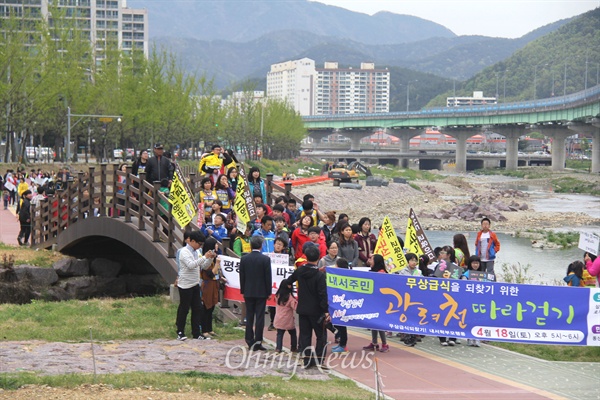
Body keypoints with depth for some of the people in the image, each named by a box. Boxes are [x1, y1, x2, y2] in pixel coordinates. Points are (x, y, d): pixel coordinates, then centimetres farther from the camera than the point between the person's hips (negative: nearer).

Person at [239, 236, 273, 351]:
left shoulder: (244, 259, -2)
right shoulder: (265, 259, -10)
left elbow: (242, 276, 3)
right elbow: (268, 277, -7)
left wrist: (243, 291, 12)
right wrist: (269, 292, 2)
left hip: (248, 292, 3)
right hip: (261, 292, -3)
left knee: (249, 317, 9)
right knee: (260, 317, 0)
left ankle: (250, 342, 10)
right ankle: (258, 342, -3)